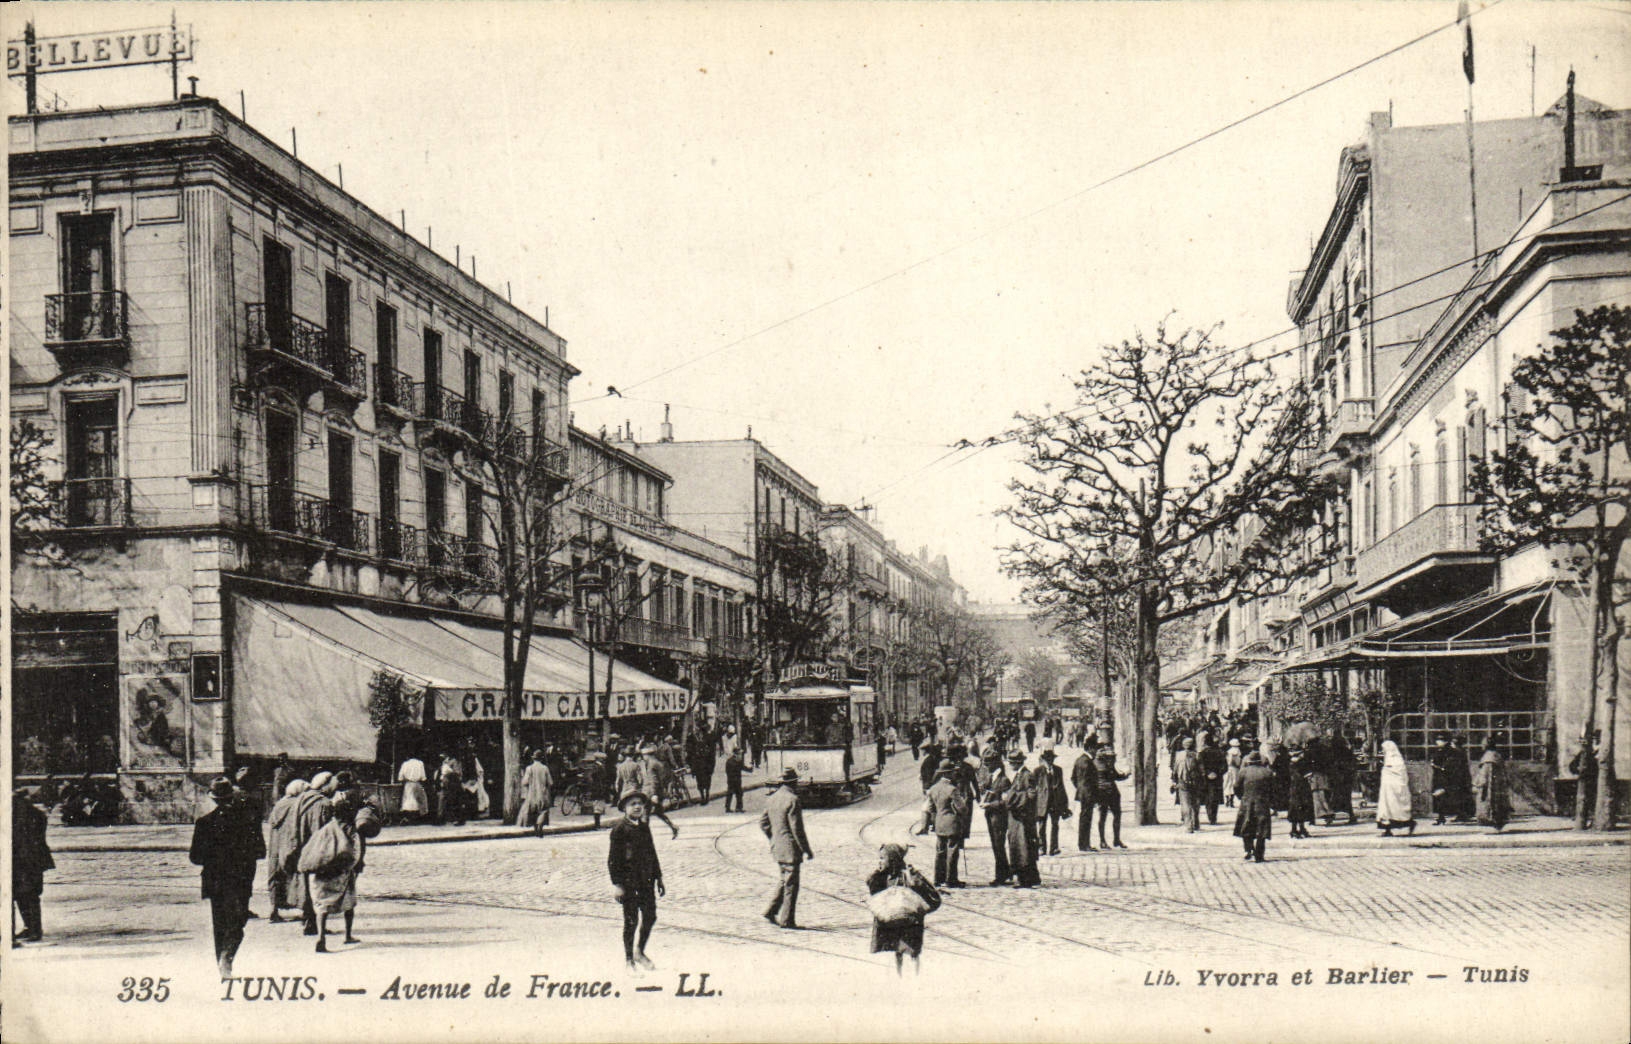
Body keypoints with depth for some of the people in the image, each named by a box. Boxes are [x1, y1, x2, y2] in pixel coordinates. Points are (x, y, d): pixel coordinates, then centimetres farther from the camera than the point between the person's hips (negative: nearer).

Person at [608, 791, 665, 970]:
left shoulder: (644, 826, 12)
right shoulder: (619, 828, -9)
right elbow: (613, 858, -11)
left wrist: (658, 878, 18)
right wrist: (617, 884, -15)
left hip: (646, 880, 6)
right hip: (628, 880, -6)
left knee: (650, 916, 8)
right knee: (631, 921, 0)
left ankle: (639, 953, 27)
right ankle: (629, 959, 12)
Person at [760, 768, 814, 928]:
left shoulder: (772, 798, 7)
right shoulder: (792, 800, -18)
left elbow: (763, 822, 14)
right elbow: (797, 828, -19)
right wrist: (806, 850, -13)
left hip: (776, 848, 8)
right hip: (790, 849, -8)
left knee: (784, 880, 21)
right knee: (791, 884, 1)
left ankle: (771, 911, 17)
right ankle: (786, 919, 4)